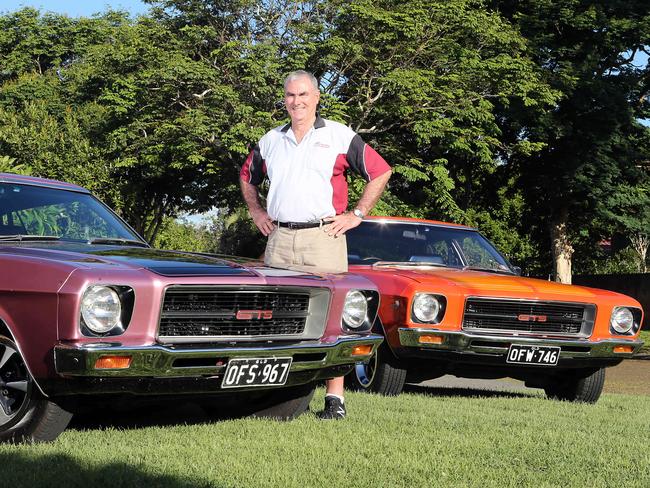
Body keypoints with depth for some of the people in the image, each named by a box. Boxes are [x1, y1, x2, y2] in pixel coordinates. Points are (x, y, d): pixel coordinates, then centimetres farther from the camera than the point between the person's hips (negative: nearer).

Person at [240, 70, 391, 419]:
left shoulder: (340, 136, 3)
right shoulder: (270, 141, 16)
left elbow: (381, 172, 5)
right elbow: (247, 177, 31)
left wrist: (356, 214, 0)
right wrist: (256, 211, 17)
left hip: (323, 237, -4)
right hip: (279, 239, 4)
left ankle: (335, 399, -3)